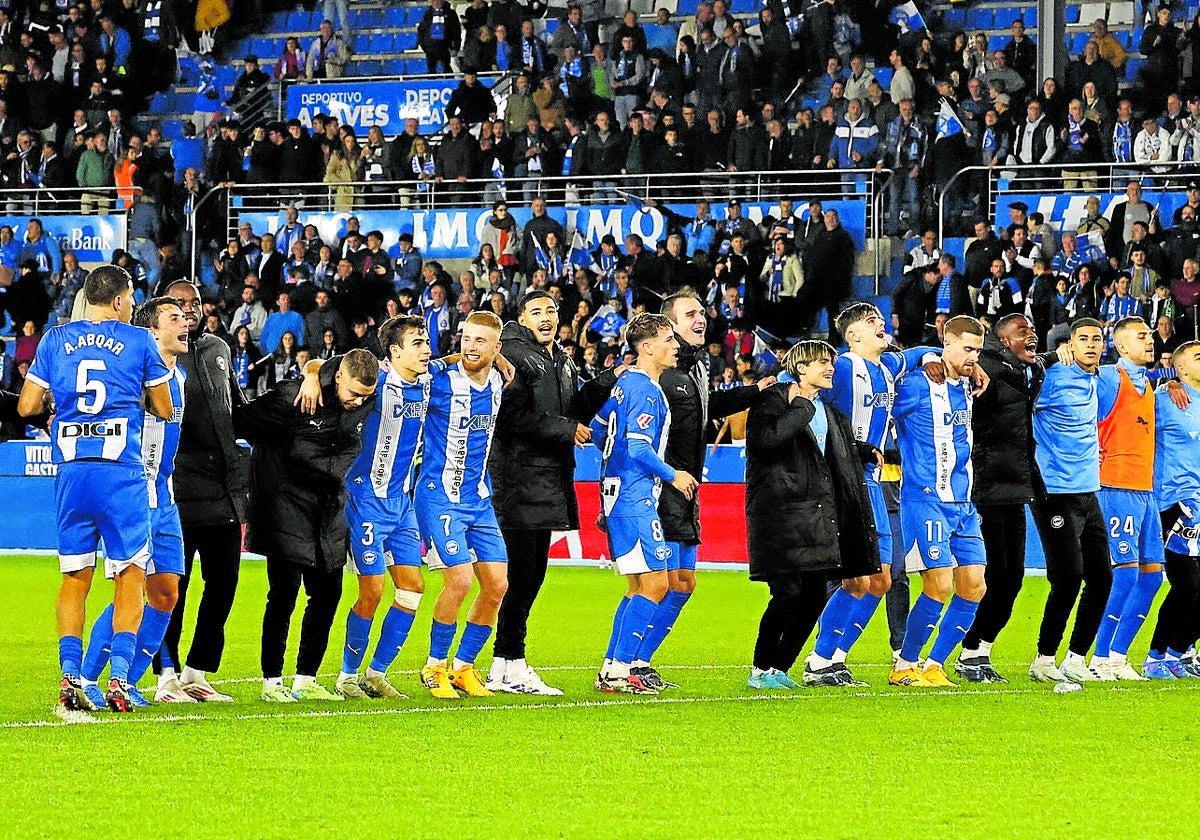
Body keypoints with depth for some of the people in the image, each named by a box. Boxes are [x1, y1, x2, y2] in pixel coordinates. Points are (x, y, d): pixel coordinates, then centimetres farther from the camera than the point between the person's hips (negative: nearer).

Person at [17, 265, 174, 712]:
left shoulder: (55, 340, 8)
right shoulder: (139, 341, 1)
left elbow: (27, 406, 9)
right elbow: (165, 409, 8)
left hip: (71, 470, 3)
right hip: (122, 471, -3)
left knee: (74, 578, 10)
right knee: (130, 576, 4)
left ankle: (70, 675, -1)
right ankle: (119, 679, -7)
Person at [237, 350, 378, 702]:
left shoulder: (367, 404, 1)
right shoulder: (293, 398, -17)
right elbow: (242, 421, -10)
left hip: (330, 514, 6)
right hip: (288, 506, -6)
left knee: (328, 594, 5)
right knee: (284, 593, -7)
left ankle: (306, 680, 15)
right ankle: (272, 682, 1)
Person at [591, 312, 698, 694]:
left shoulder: (626, 383, 14)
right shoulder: (646, 390, -15)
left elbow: (598, 430, 24)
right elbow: (638, 448, -21)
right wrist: (672, 475, -8)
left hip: (620, 495, 10)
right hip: (635, 499, -10)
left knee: (640, 587, 14)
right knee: (654, 584, -9)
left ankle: (611, 671, 14)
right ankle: (619, 671, -10)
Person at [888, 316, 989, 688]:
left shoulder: (965, 386, 13)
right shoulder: (916, 386, -10)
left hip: (963, 503, 8)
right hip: (926, 501, -8)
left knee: (973, 585, 1)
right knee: (940, 584, -13)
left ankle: (934, 666, 11)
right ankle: (903, 667, 0)